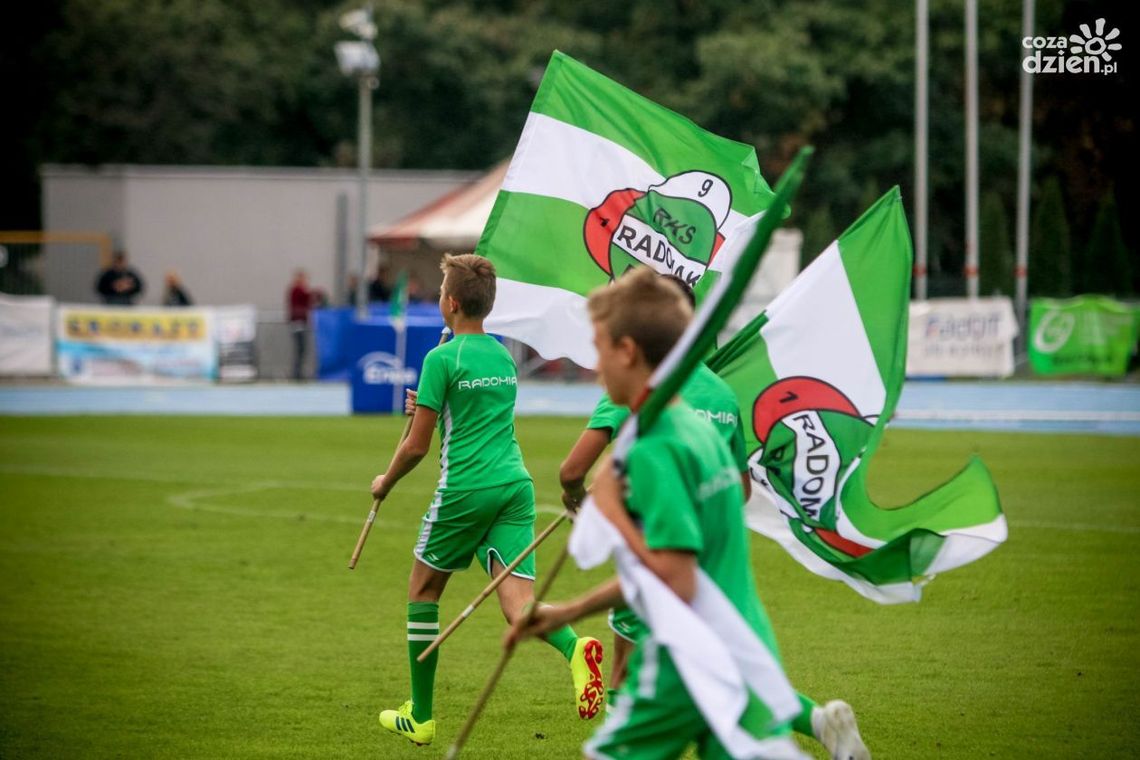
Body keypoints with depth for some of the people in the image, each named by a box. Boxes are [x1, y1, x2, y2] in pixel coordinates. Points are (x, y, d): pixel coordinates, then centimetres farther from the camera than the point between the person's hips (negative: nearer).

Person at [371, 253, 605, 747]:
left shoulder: (442, 359, -6)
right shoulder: (504, 358, 16)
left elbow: (417, 446, -5)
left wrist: (385, 482, 12)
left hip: (465, 490, -6)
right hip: (516, 484, 6)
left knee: (422, 592, 14)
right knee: (517, 603, -5)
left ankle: (420, 715, 19)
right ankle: (573, 647, -38)